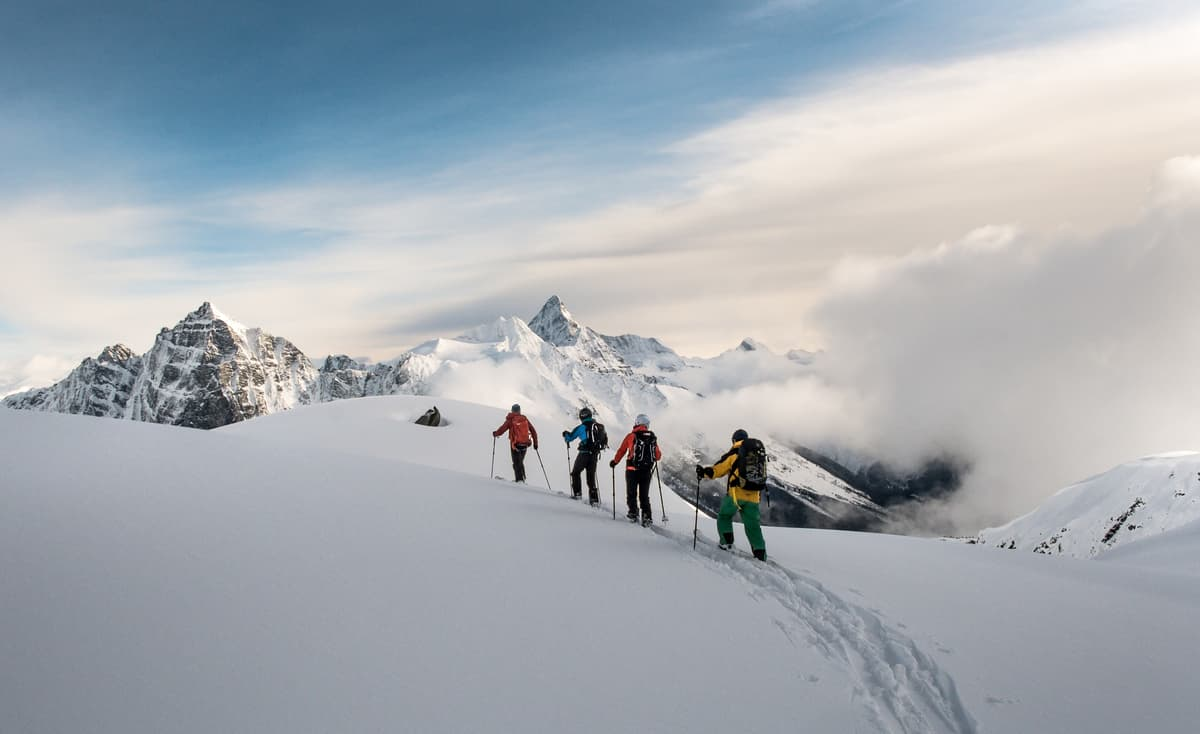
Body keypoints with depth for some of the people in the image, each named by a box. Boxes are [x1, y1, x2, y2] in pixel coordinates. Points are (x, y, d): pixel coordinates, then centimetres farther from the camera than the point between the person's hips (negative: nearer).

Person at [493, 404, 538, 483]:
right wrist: (535, 443, 15)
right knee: (520, 462, 20)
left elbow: (501, 430, -6)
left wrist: (495, 433, 16)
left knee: (517, 463, 5)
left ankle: (519, 480, -2)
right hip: (525, 444, 4)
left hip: (516, 444, -4)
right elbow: (533, 431, 6)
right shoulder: (525, 419, 5)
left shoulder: (510, 420, -6)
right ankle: (522, 478, 20)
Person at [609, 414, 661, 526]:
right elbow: (658, 456, 8)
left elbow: (621, 451, 0)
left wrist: (614, 462, 17)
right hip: (647, 471, 3)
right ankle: (647, 516, 4)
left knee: (631, 493, 12)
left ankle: (633, 513, 7)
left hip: (632, 470, -3)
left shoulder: (631, 436, -6)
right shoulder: (653, 438, 3)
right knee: (644, 496, 13)